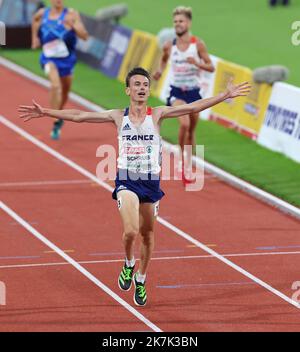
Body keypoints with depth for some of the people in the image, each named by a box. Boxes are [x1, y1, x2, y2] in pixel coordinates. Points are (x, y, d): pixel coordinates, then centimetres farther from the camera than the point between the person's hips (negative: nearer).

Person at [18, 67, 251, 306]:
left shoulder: (157, 115, 0)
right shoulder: (118, 116, 2)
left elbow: (193, 108, -5)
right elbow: (78, 116, 3)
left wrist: (225, 96, -11)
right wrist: (45, 112, 0)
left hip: (151, 181, 1)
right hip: (126, 181, -1)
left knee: (147, 235, 11)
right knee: (131, 231, -20)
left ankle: (141, 280, 33)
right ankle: (129, 264, 12)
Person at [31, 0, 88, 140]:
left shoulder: (71, 14, -10)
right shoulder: (42, 14, -2)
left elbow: (84, 36, -17)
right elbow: (35, 19, 25)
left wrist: (73, 25, -33)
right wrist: (34, 37, 21)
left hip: (66, 58, 1)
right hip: (49, 58, -1)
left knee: (65, 91, 20)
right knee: (55, 85, -28)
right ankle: (55, 124, -25)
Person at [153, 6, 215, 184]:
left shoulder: (198, 44, -8)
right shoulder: (169, 46, -3)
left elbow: (211, 67, -7)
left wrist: (197, 63, -22)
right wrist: (160, 71, 7)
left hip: (193, 91, 1)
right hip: (177, 91, -1)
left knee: (191, 131, 12)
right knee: (184, 124, -26)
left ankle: (188, 167, 28)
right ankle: (183, 157, -6)